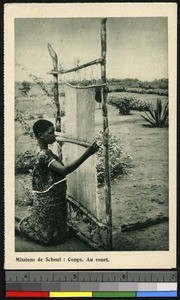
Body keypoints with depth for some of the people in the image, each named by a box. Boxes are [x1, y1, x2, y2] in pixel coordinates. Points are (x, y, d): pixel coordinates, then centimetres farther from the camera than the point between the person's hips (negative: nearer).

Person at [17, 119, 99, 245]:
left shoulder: (47, 153, 6)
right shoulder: (44, 155, -26)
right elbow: (64, 170, -37)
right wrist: (86, 154, -41)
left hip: (56, 200, 10)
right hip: (48, 203, -10)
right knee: (51, 237, 5)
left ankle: (24, 223, 31)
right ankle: (20, 225, 20)